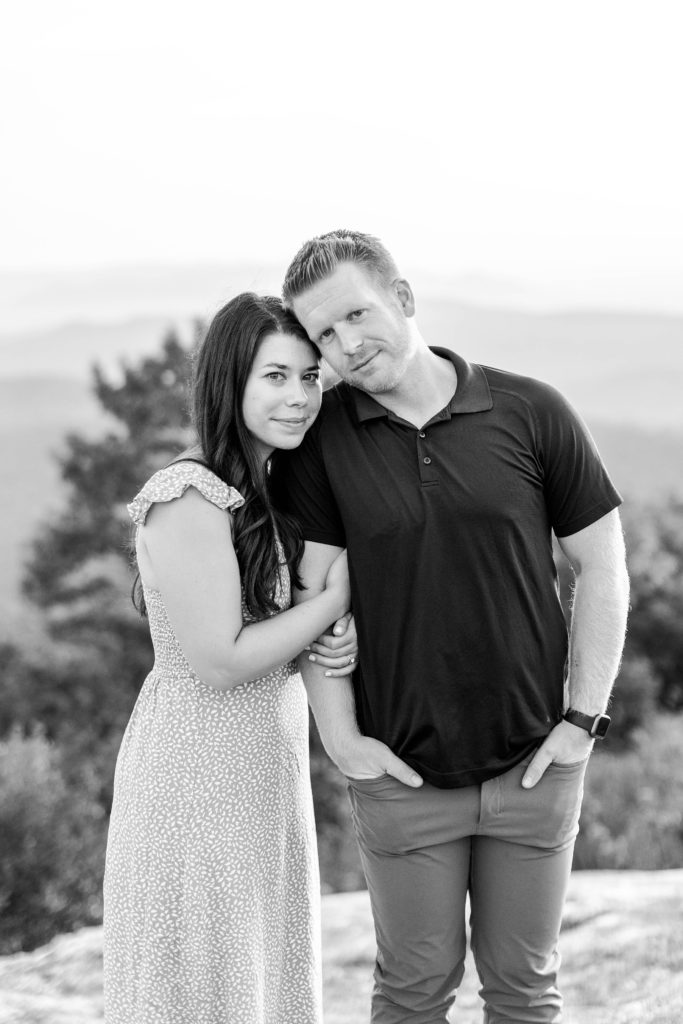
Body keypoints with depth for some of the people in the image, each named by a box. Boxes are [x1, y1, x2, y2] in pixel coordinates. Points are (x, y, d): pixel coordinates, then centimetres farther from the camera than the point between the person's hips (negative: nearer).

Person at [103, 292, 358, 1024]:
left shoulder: (273, 491, 8)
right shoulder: (189, 498, -19)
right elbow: (218, 661, -20)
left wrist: (339, 645, -6)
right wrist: (337, 598, -14)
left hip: (266, 771, 8)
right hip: (197, 776, -8)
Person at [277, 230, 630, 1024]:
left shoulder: (531, 413, -6)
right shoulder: (323, 438, -5)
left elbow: (600, 566, -1)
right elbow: (314, 593, -4)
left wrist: (583, 718, -4)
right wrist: (341, 737, -9)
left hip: (535, 764, 0)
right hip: (402, 772, 0)